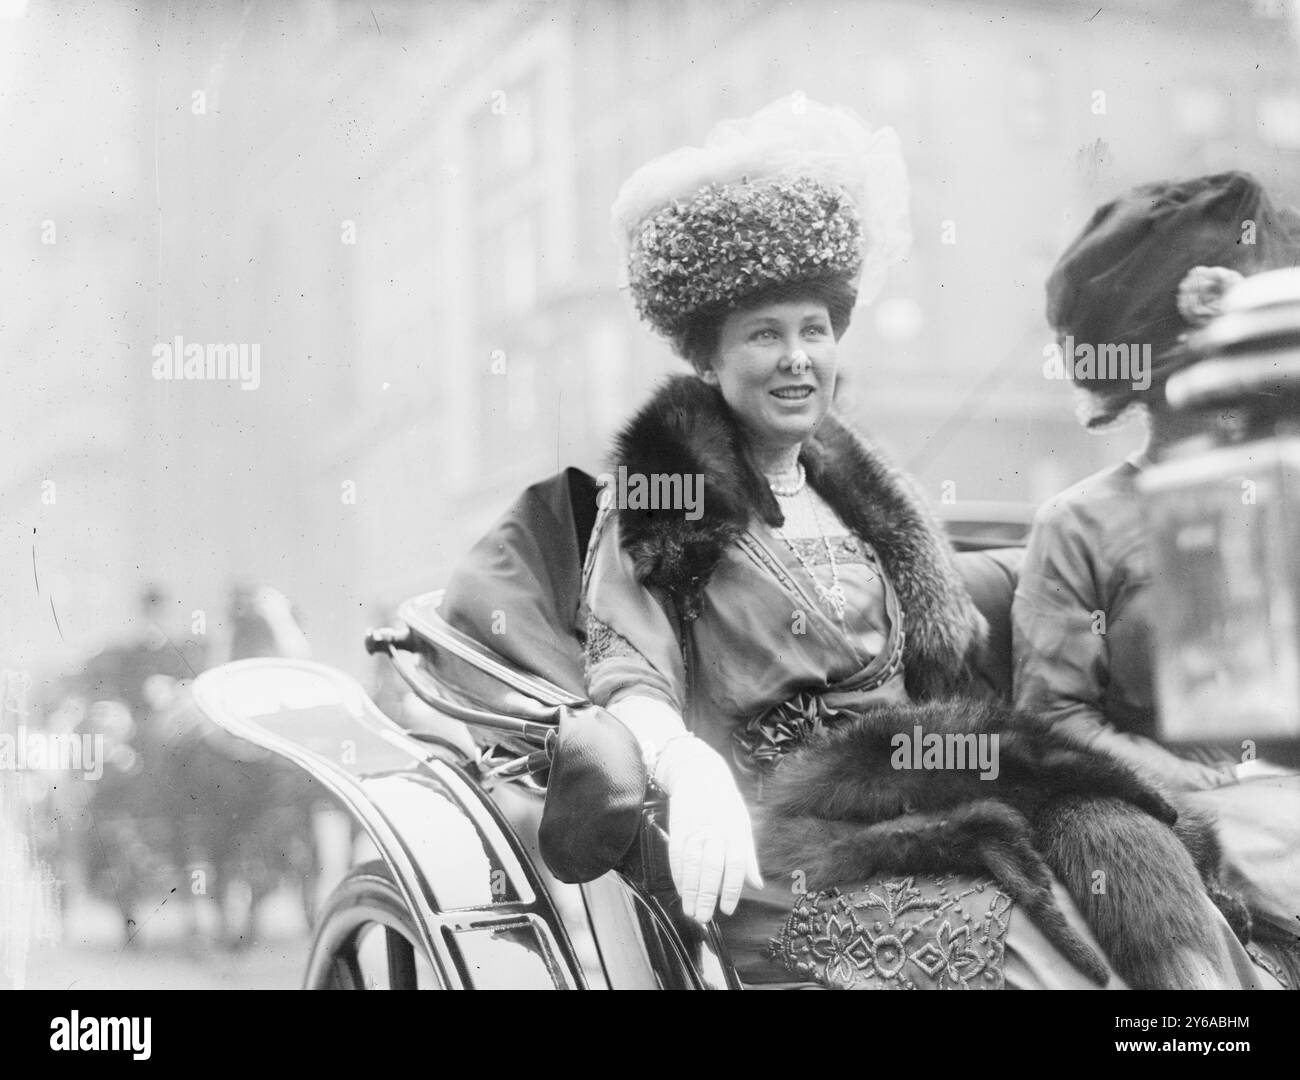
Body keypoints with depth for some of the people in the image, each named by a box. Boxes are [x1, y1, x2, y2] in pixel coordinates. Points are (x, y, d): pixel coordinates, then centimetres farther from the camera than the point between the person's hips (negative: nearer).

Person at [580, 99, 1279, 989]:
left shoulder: (860, 491, 21)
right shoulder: (658, 498, 4)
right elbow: (627, 676, -7)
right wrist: (690, 768, -29)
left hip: (915, 786, 5)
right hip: (782, 825, -5)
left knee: (1127, 855, -22)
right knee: (1013, 941, -31)